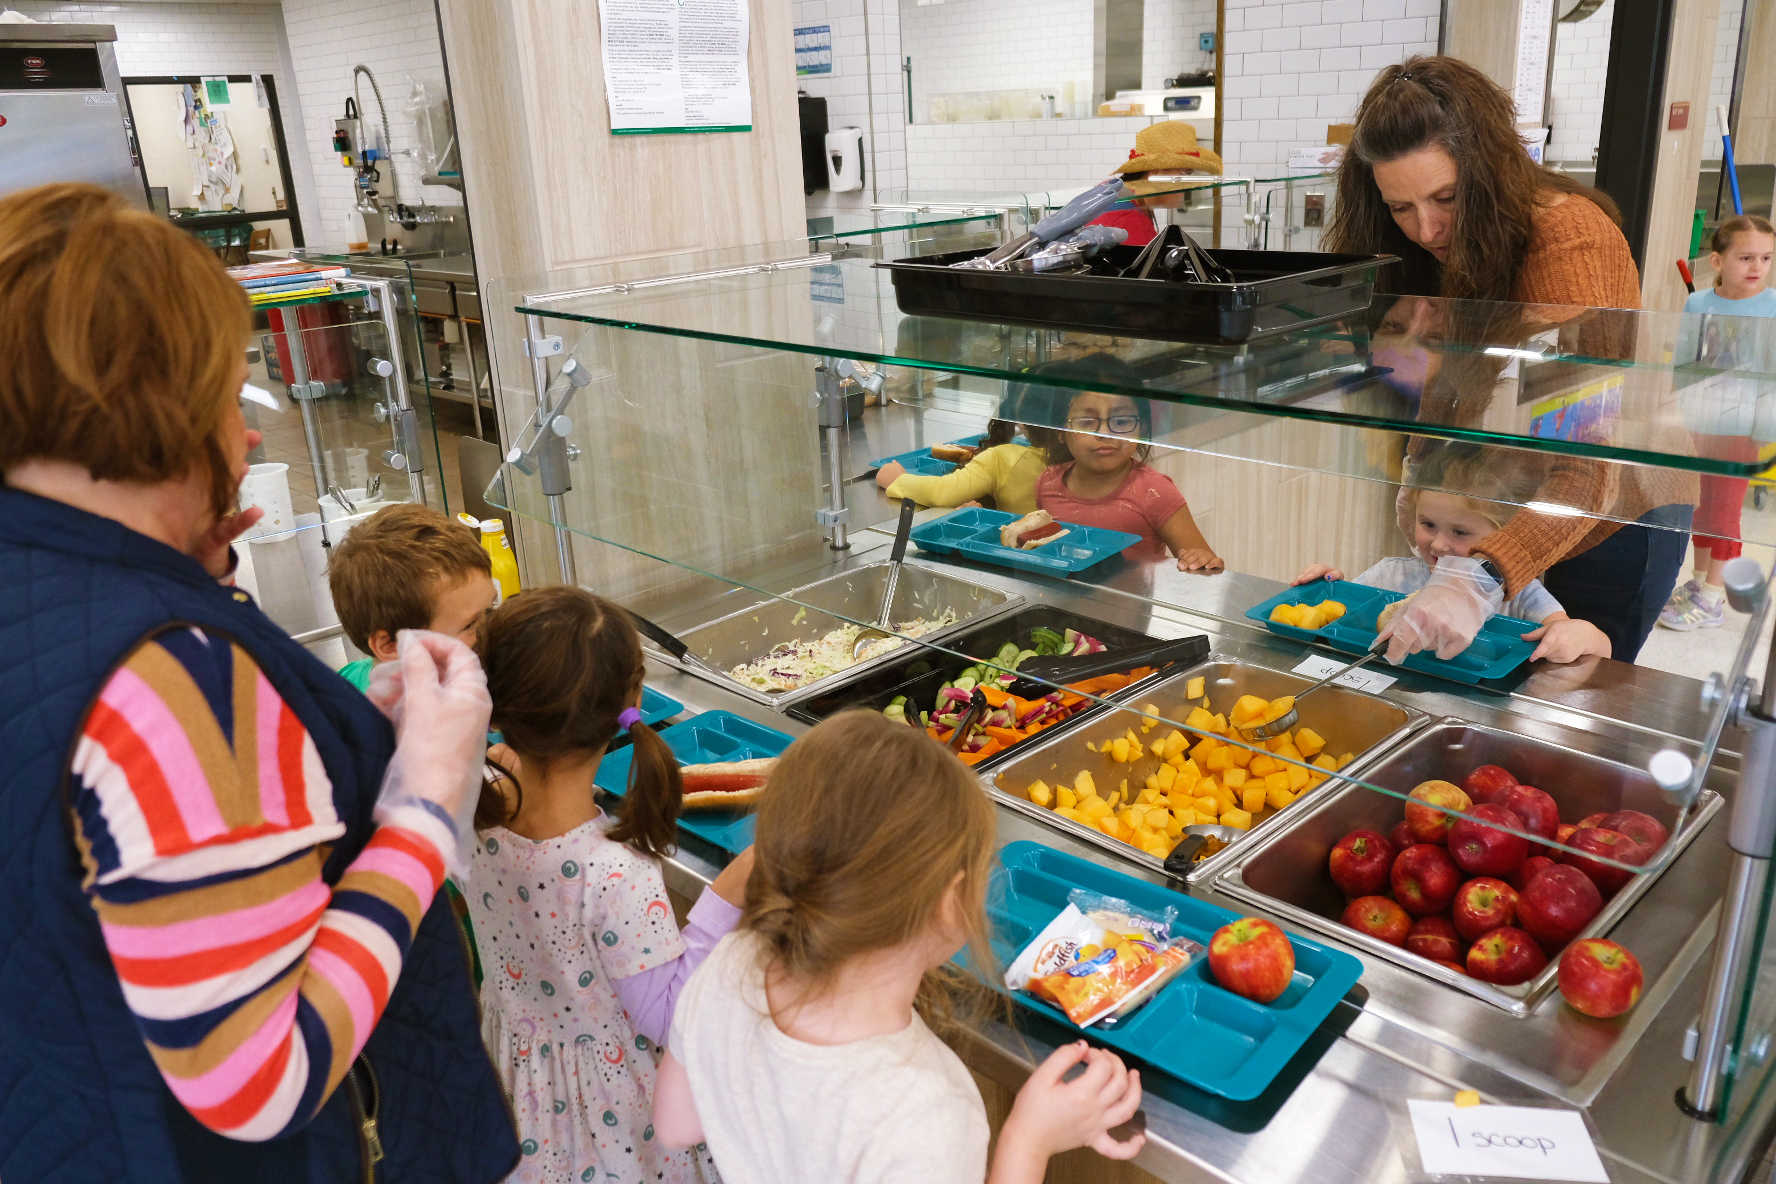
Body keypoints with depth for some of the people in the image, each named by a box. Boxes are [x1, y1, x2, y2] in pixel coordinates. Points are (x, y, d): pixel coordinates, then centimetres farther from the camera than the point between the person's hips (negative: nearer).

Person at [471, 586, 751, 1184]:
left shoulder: (474, 814, -22)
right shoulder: (616, 874, -40)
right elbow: (662, 1016, -26)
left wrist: (509, 767, 3)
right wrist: (730, 892, -33)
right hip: (603, 1088, -5)